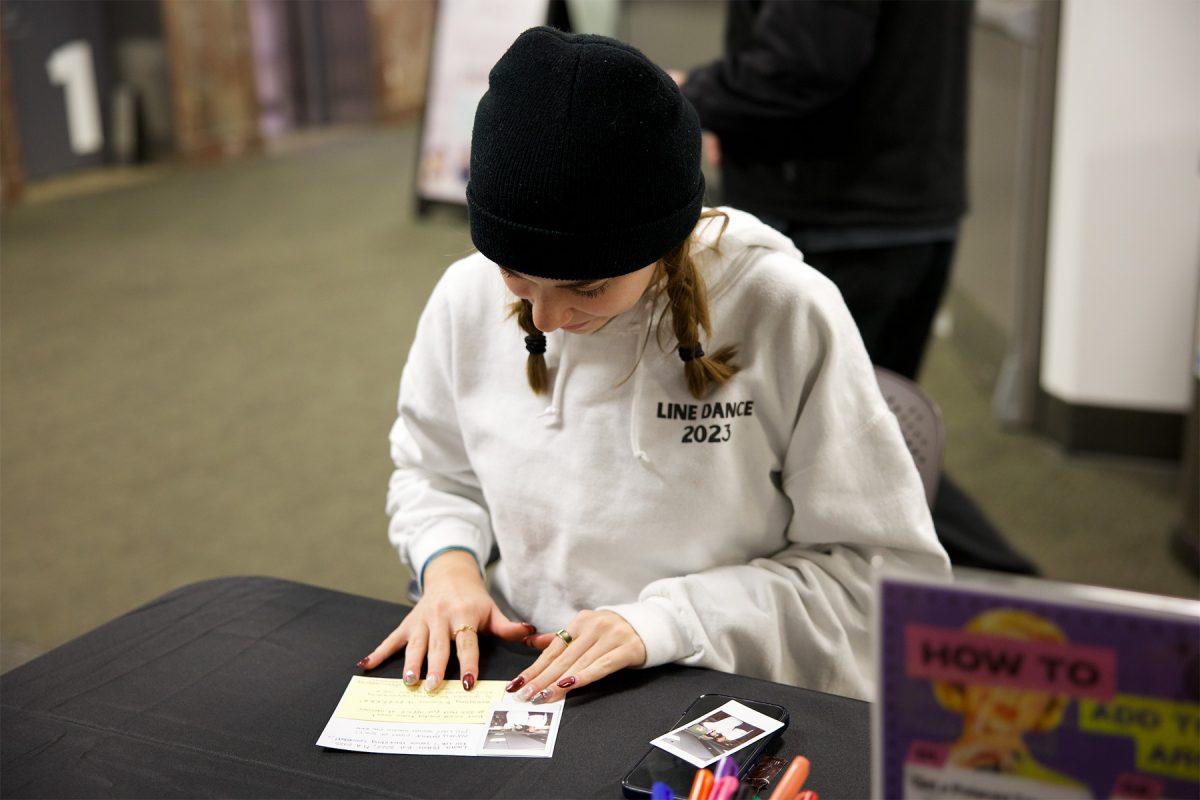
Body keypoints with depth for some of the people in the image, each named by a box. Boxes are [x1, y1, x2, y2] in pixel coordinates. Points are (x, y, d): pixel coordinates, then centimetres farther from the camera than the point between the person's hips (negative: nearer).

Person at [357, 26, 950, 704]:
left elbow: (888, 564, -11)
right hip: (524, 688, 3)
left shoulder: (786, 315, -15)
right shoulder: (469, 297, -2)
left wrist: (663, 620, -18)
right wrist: (448, 560, -5)